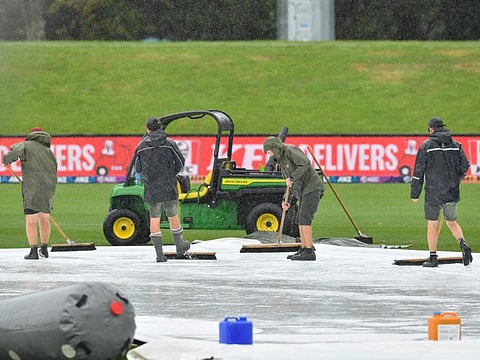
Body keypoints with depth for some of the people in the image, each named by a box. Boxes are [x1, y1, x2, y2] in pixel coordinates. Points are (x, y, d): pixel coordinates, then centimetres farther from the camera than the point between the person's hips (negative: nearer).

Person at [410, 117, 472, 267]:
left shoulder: (426, 146, -4)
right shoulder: (456, 145, 6)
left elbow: (419, 171, -5)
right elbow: (465, 166, 7)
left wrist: (415, 193, 1)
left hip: (433, 193, -3)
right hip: (452, 193, 3)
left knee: (432, 224, 7)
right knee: (452, 222, 15)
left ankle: (433, 258, 9)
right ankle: (463, 244, -11)